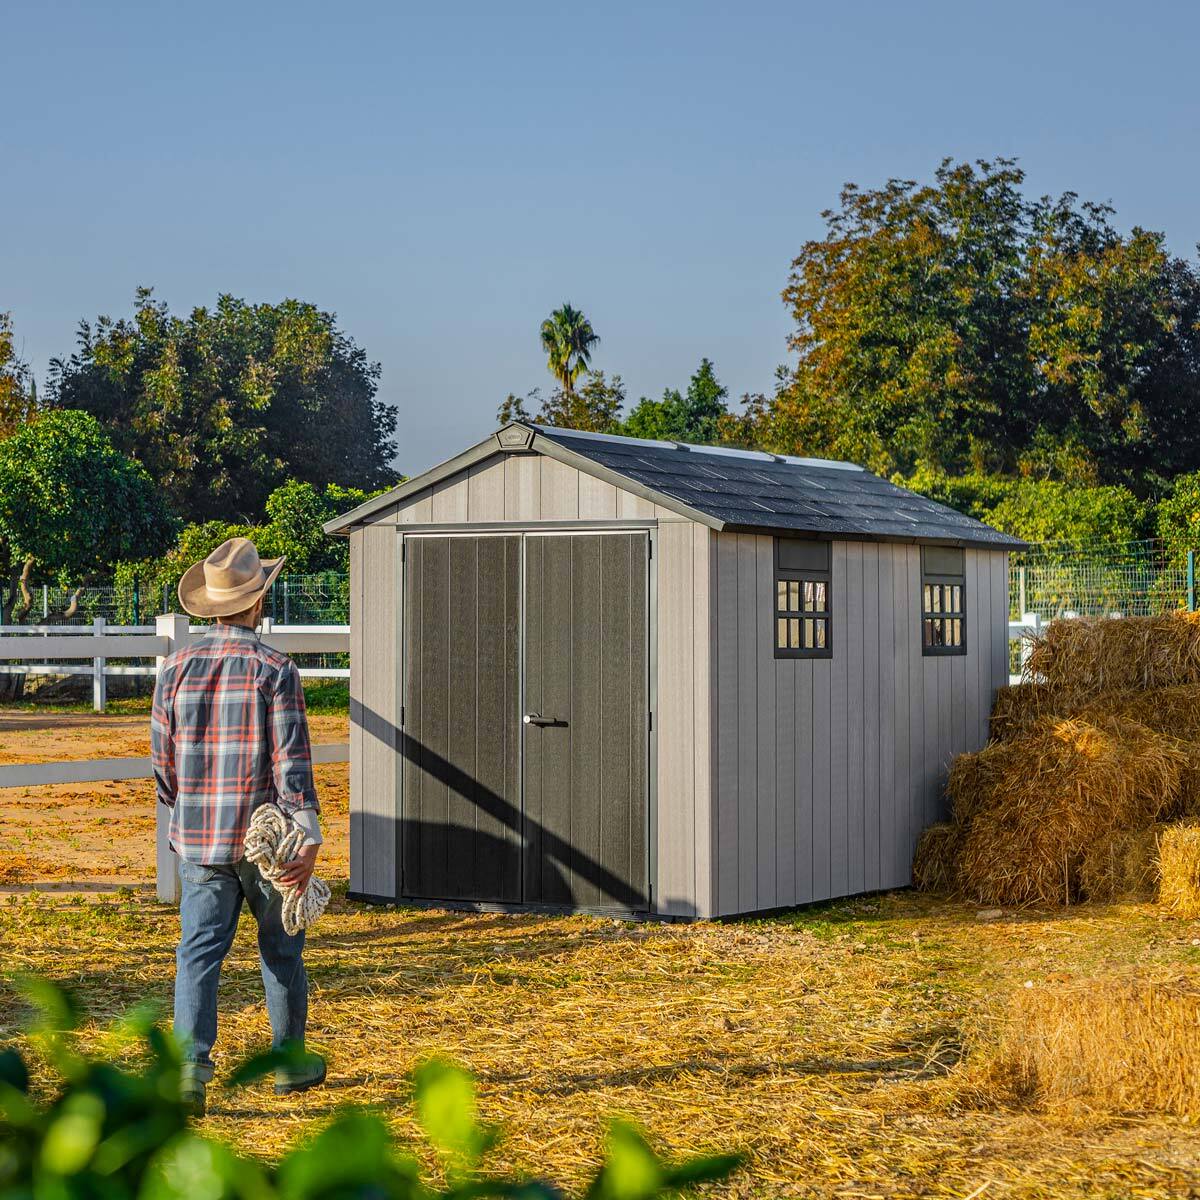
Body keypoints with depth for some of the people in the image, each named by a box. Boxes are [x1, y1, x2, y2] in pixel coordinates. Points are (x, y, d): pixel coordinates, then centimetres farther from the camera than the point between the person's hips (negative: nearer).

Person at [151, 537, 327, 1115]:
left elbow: (163, 761, 6)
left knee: (199, 951, 2)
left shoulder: (177, 668, 2)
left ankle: (190, 1064, -14)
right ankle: (290, 1061, 27)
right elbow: (292, 762, -15)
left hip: (199, 840, 3)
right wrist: (309, 837, -14)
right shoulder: (275, 669, -10)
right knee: (281, 949, 14)